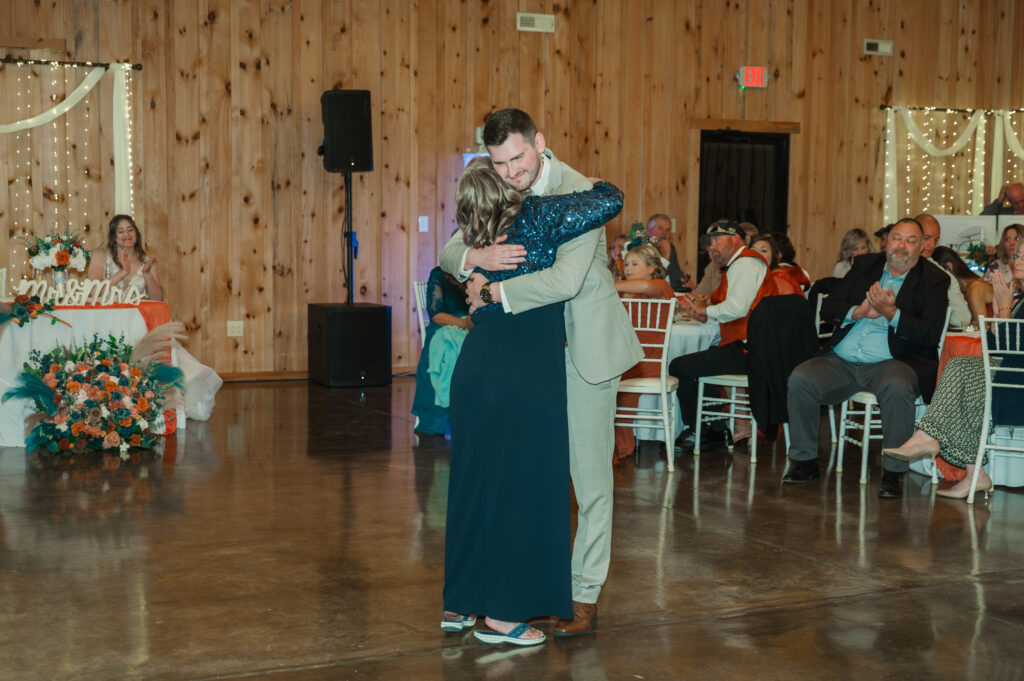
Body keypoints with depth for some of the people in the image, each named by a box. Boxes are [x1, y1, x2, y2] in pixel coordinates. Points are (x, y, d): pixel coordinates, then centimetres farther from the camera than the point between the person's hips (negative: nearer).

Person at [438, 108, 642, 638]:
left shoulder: (578, 193, -22)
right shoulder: (501, 192, 1)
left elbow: (565, 279, -35)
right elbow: (448, 253, 0)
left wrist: (492, 291, -25)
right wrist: (477, 256, -25)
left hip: (586, 344, -6)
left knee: (589, 472, 0)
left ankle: (585, 597, 7)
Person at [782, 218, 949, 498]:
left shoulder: (933, 280, 4)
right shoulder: (865, 266, 16)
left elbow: (931, 334, -9)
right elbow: (827, 307, 10)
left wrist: (890, 313, -20)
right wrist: (859, 311, -10)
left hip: (890, 363, -4)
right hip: (841, 361, 4)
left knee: (897, 387, -37)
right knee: (799, 380, -19)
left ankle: (894, 472, -23)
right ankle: (805, 461, -4)